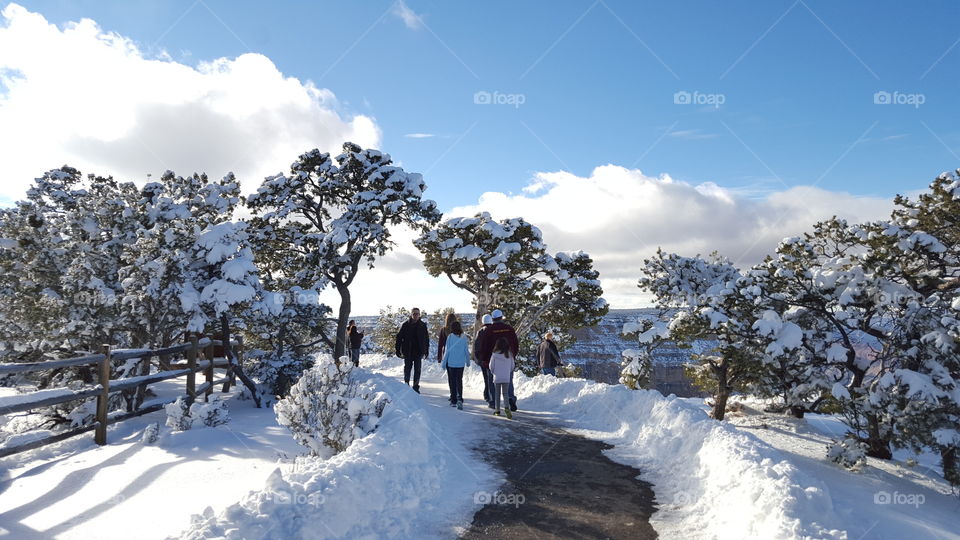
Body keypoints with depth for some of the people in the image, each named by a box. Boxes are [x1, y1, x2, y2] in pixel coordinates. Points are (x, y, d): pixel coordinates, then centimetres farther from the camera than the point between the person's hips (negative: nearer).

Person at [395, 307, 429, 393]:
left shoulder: (423, 325, 2)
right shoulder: (405, 325, -3)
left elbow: (426, 338, 10)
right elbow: (399, 337, 0)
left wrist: (426, 350, 7)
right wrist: (398, 350, -3)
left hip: (418, 351, 1)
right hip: (407, 352, -1)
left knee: (417, 369, 2)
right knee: (407, 368, 6)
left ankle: (416, 387, 10)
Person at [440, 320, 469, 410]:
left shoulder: (450, 337, -9)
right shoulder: (464, 337, -3)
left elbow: (447, 350, -6)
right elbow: (466, 350, 4)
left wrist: (444, 362, 3)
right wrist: (468, 361, 18)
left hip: (451, 362, -1)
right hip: (461, 363, 1)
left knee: (452, 381, 9)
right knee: (459, 381, 7)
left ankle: (453, 400, 12)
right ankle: (459, 398, -12)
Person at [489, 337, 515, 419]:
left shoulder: (495, 354, -10)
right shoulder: (510, 354, -4)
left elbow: (491, 366, -3)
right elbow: (512, 366, 5)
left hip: (497, 378, -1)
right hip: (507, 378, 1)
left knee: (497, 393, 12)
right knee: (505, 393, 7)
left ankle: (497, 410, 16)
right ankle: (506, 407, -16)